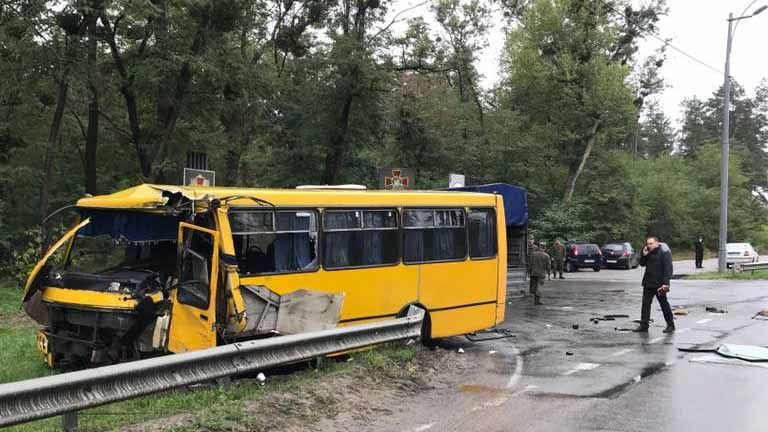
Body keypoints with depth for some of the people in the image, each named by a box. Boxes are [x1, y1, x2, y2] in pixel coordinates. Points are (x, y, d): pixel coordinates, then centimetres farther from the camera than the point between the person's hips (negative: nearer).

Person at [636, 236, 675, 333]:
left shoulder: (664, 253, -12)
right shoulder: (649, 253, 12)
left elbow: (668, 269, -17)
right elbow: (642, 263, 16)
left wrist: (665, 283, -24)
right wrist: (644, 255, -2)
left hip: (659, 284, -7)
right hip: (648, 284, 7)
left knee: (664, 304, 3)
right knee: (645, 304, 5)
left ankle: (670, 325, 14)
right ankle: (644, 326, 8)